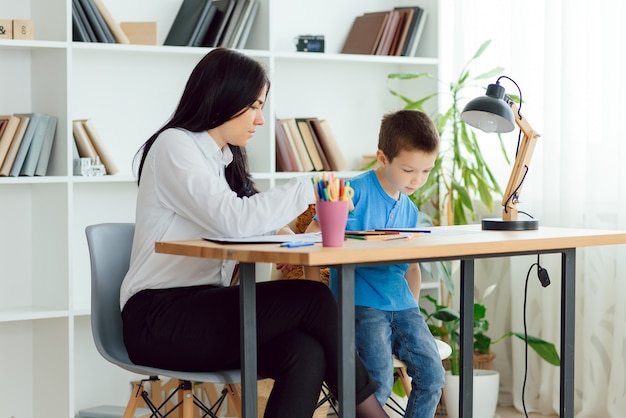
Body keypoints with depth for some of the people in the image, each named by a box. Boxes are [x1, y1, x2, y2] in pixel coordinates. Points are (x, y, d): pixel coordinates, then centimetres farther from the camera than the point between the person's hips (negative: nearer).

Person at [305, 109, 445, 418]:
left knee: (432, 373, -6)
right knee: (380, 381, -22)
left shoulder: (410, 210, 14)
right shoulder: (355, 192, -9)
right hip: (360, 303, -7)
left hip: (400, 304, 7)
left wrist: (413, 309, 15)